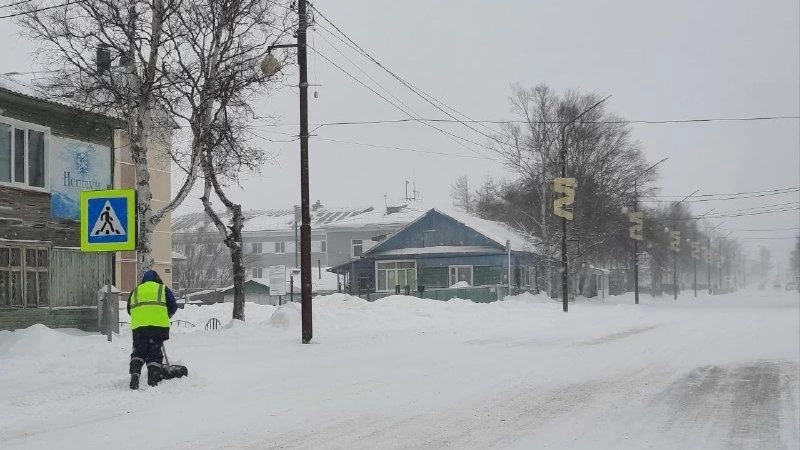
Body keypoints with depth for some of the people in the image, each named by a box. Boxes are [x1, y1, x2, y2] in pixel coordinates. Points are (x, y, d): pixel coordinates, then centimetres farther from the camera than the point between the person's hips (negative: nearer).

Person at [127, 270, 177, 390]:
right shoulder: (163, 289, 15)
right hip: (159, 325, -1)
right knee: (155, 354, 4)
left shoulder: (135, 291, 22)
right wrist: (165, 317, 26)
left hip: (139, 326, 1)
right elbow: (173, 307, 10)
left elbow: (129, 309, 22)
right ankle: (153, 382, -1)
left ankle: (135, 372, -15)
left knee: (138, 352, 10)